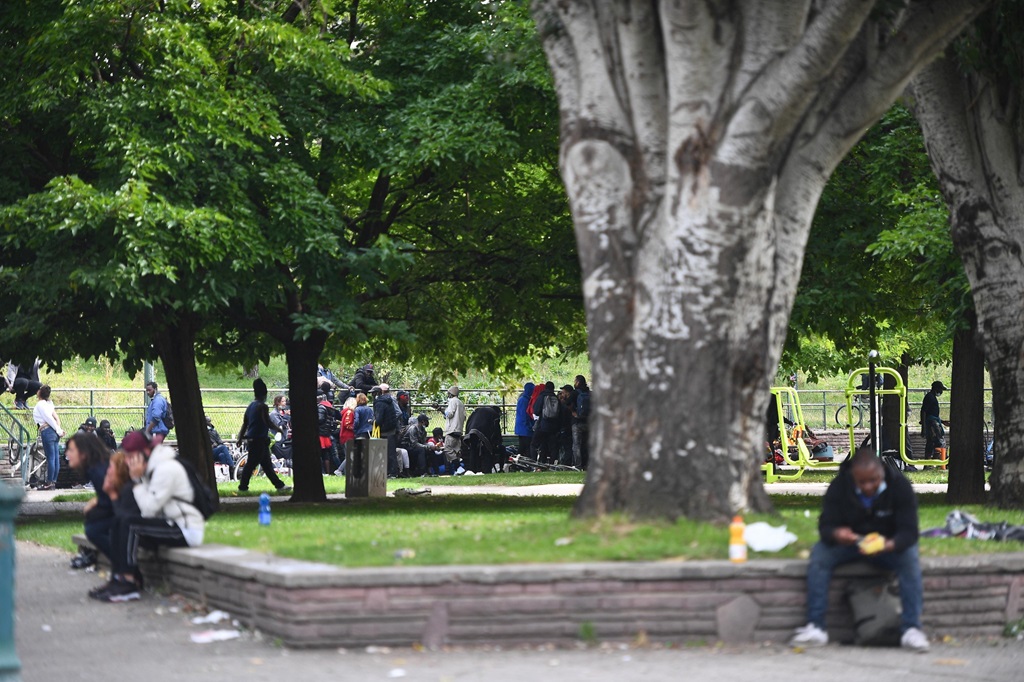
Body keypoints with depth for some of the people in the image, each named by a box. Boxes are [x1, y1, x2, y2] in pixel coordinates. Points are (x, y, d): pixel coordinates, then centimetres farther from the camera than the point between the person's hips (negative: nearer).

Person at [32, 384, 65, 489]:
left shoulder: (40, 404, -8)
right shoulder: (49, 403, 16)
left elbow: (49, 419, -13)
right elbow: (56, 418, 11)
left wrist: (58, 431, -8)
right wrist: (59, 429, 3)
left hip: (47, 431, -8)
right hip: (54, 432, 8)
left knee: (50, 458, -7)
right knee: (56, 458, 6)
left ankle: (49, 483, -5)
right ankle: (53, 481, 11)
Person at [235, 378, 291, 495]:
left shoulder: (250, 406, 14)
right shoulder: (262, 406, -13)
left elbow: (244, 424, 16)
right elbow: (268, 423, -18)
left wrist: (240, 437, 18)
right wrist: (278, 429, -3)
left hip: (251, 440, 9)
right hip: (260, 440, -9)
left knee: (267, 464, 11)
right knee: (251, 464, -6)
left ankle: (279, 486, 16)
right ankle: (243, 487, -4)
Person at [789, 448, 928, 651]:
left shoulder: (899, 485, -18)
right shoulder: (839, 487, -14)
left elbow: (909, 531, -23)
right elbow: (825, 525, -17)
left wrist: (889, 546, -46)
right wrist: (836, 534, -43)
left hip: (889, 545, -1)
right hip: (849, 543, 1)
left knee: (909, 558, -33)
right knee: (819, 554, -26)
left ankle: (911, 629, -31)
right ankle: (815, 627, -26)